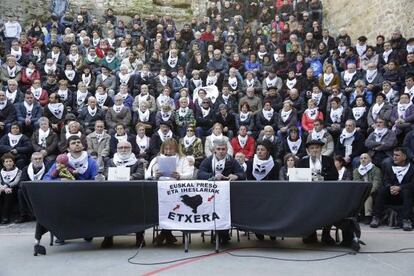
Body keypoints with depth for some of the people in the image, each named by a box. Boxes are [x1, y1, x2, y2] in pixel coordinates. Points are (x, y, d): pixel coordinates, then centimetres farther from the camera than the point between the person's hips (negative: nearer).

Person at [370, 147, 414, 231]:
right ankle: (376, 217, -29)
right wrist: (390, 187, -22)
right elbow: (385, 181, 2)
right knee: (381, 190, -26)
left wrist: (399, 188, -28)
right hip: (391, 195, 3)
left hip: (404, 196, -2)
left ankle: (406, 220, -39)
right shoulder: (388, 166, 12)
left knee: (407, 191, -34)